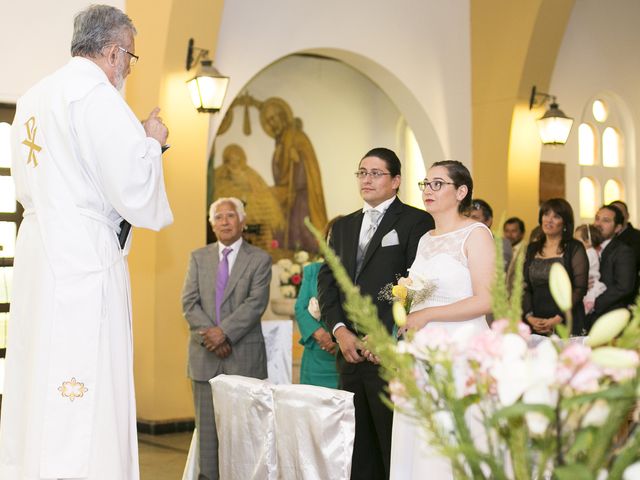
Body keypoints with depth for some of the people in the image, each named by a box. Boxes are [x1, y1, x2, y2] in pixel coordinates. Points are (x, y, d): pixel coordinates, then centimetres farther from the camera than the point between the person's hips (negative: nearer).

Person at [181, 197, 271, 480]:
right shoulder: (198, 257, 12)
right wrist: (209, 335, -10)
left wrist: (224, 332, -17)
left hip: (244, 355, -2)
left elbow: (256, 303, -8)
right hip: (205, 355, 3)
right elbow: (189, 303, 4)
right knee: (207, 425, 5)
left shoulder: (259, 259, 3)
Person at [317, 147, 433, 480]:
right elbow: (327, 281, 11)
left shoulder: (416, 221, -2)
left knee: (397, 452, -1)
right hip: (350, 352, 6)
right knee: (358, 451, 12)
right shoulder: (342, 226, 18)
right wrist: (339, 330, -4)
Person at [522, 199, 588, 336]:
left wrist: (558, 319, -14)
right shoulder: (532, 250, 13)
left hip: (568, 324, -3)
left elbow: (580, 289, -6)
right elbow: (524, 287, 8)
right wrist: (529, 317, -7)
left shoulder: (575, 248, 1)